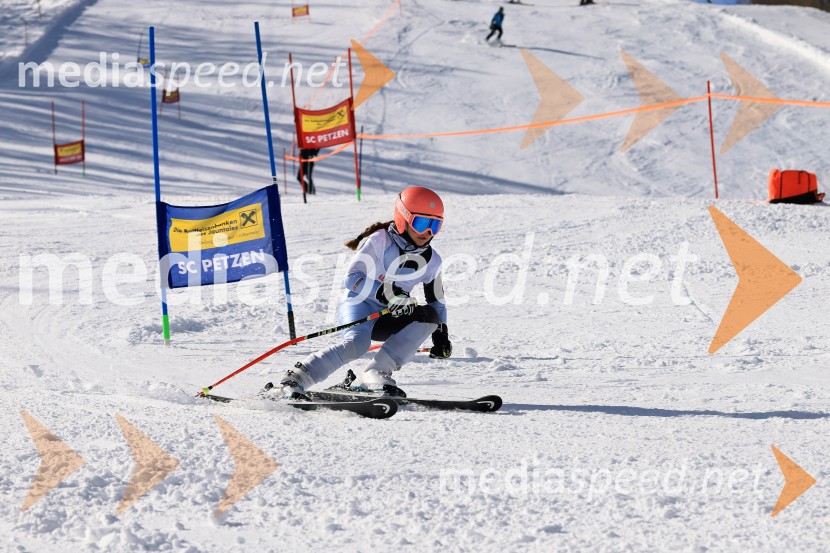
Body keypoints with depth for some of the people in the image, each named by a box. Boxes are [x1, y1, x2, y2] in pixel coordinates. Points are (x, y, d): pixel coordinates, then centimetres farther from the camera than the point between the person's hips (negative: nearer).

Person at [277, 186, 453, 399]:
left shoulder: (431, 261, 4)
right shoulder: (380, 240, -12)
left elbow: (437, 303, 18)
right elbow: (352, 279, -21)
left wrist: (441, 334, 2)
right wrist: (387, 293, -35)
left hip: (387, 320, 6)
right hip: (358, 305, -6)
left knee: (429, 316, -21)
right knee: (358, 343, -37)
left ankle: (376, 374, -27)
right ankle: (294, 379, -32)